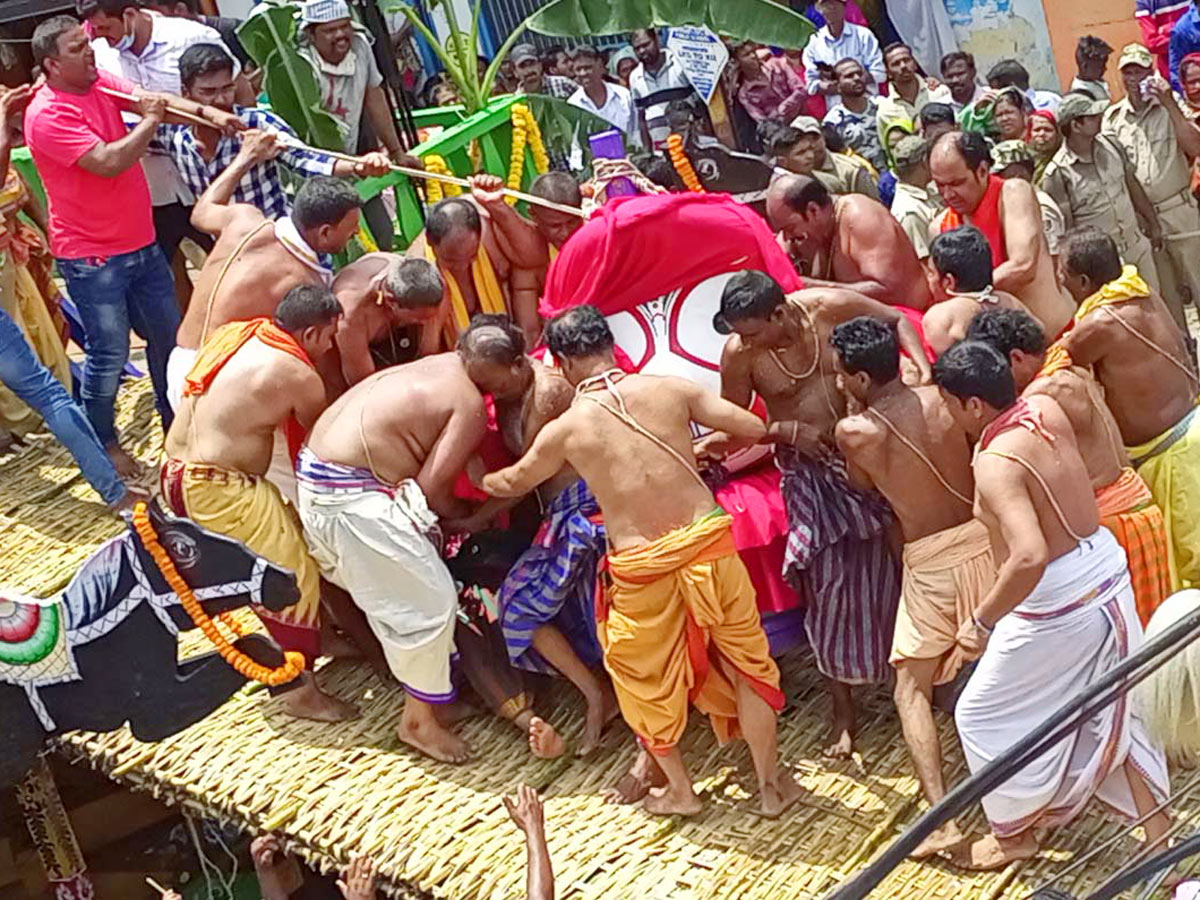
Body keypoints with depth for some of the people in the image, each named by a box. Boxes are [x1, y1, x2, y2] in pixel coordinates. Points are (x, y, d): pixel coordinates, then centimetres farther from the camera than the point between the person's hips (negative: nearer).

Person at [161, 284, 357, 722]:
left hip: (177, 471, 9)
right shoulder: (298, 375, -13)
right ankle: (301, 692, 7)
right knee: (295, 575, -1)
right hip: (218, 489, -9)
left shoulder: (236, 333, 8)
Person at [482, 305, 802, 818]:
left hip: (641, 568, -1)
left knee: (647, 678, 22)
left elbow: (514, 483, 16)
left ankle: (678, 791, 37)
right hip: (707, 543, 2)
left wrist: (479, 479, 39)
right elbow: (753, 429, 3)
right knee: (747, 662, 19)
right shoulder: (670, 390, -2)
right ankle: (771, 785, 31)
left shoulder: (566, 429, -3)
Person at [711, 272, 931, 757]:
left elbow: (896, 319, 0)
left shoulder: (831, 307, -16)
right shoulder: (738, 353, -16)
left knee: (887, 573, 7)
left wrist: (921, 365, -16)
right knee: (830, 586, -2)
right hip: (809, 470, -1)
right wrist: (790, 431, -18)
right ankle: (843, 713, 12)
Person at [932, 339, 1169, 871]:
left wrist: (983, 621, -28)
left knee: (983, 715, 12)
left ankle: (1014, 835, 28)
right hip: (1106, 573, 8)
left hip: (1054, 606, -8)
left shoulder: (995, 463, -28)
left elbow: (1030, 557, -38)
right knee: (1114, 706, 23)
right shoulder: (1046, 409, -5)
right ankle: (1158, 825, 34)